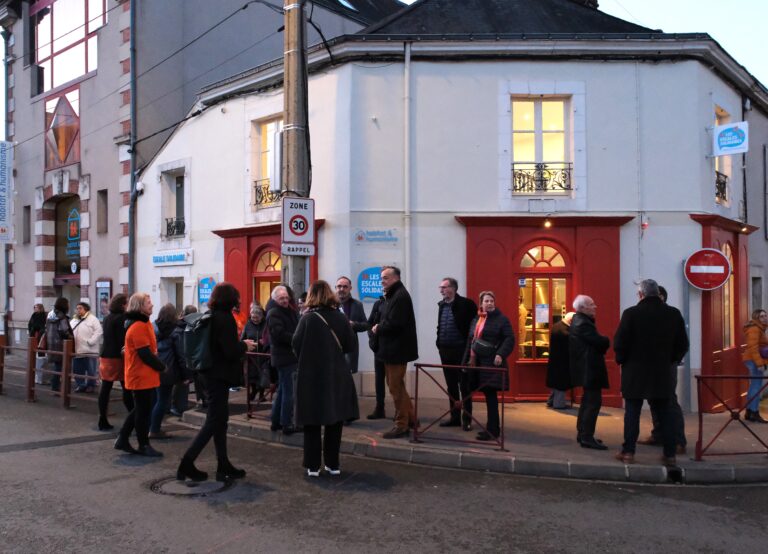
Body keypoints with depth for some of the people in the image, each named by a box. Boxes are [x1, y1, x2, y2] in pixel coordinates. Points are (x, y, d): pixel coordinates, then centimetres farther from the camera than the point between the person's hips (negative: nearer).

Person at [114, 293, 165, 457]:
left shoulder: (143, 324, 14)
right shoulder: (139, 327, -19)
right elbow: (145, 354, -21)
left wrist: (158, 365, 7)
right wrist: (161, 367, -10)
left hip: (144, 375, 10)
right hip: (142, 376, -10)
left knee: (140, 409, 17)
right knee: (144, 410, 0)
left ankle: (123, 440, 24)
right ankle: (144, 445, 11)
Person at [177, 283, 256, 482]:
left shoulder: (210, 316, 9)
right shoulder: (225, 318, -18)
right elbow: (231, 351, -21)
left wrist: (239, 344, 12)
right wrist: (244, 345, -3)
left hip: (209, 374, 9)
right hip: (219, 376, -9)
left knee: (219, 420, 14)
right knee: (214, 421, 0)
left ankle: (223, 466, 21)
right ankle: (186, 464, 3)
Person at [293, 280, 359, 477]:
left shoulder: (308, 318, -10)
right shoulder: (341, 317, -3)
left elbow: (296, 344, -9)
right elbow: (351, 345, -1)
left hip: (311, 375, -2)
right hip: (337, 375, 2)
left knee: (312, 423, 8)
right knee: (335, 422, 13)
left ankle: (313, 466, 13)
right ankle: (333, 464, 19)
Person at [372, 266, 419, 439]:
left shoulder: (400, 296, -18)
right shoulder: (391, 296, 15)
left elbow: (394, 323, -26)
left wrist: (378, 329, -12)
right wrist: (379, 327, -2)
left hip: (397, 349, -10)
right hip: (392, 348, 10)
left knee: (396, 388, -2)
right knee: (397, 386, 18)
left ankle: (401, 425, 9)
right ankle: (410, 418, 28)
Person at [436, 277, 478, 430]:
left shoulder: (466, 304, -10)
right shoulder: (442, 305, 10)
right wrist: (439, 343, 11)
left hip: (461, 350, -7)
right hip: (445, 350, 7)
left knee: (464, 386, 1)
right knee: (451, 386, 12)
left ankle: (466, 419, 8)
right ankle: (455, 417, 20)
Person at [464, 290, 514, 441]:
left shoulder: (501, 319, -3)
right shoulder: (475, 320, 18)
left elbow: (509, 339, -9)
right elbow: (470, 341, 23)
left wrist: (501, 354, -22)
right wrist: (467, 359, 19)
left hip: (492, 363, -6)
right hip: (478, 363, 6)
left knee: (490, 395, -8)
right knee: (488, 395, 10)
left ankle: (492, 430, -3)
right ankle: (493, 427, 20)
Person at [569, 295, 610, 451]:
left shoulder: (579, 320, 14)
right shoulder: (583, 323, -20)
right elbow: (601, 342, -22)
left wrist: (602, 342, -4)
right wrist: (607, 341, -2)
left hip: (587, 367, 11)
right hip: (590, 368, -11)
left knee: (588, 401, 18)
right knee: (594, 402, -9)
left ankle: (582, 434, 25)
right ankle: (587, 437, -7)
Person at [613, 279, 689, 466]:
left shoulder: (631, 313, -12)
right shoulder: (674, 314, 1)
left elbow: (619, 343, -12)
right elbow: (682, 344, 5)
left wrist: (622, 360, 6)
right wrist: (671, 360, 18)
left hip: (635, 372, -3)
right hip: (663, 372, 3)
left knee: (632, 412, 4)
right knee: (665, 413, 11)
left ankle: (628, 452, 7)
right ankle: (670, 454, 13)